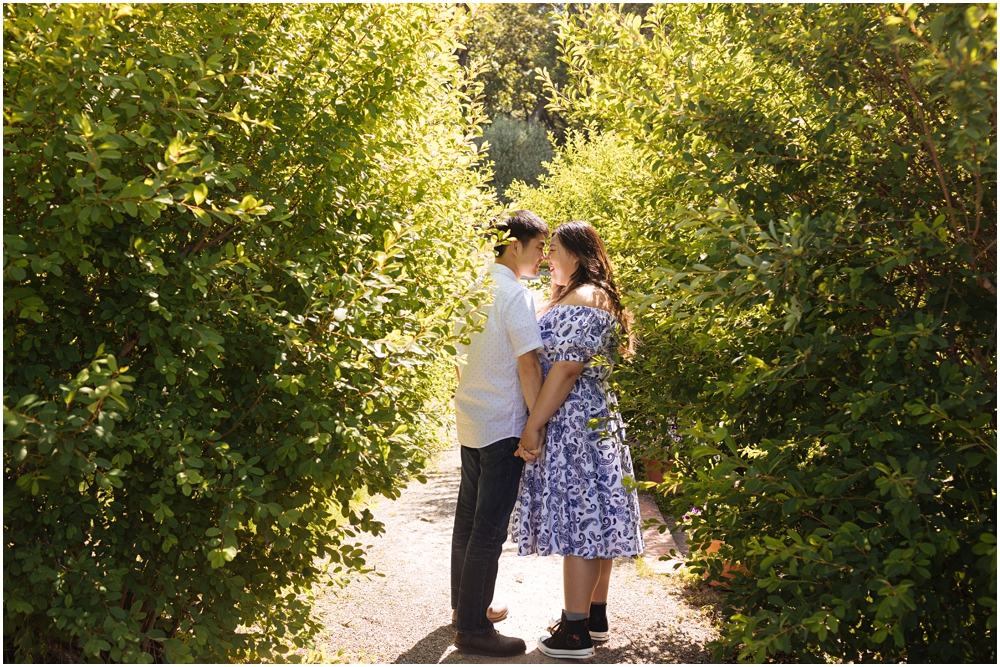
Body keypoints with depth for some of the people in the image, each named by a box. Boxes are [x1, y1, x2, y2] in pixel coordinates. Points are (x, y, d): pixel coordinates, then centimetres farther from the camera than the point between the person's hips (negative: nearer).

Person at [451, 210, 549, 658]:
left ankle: (465, 606, 31)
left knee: (468, 517, 18)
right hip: (502, 426, -9)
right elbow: (528, 366, -18)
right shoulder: (515, 294, -16)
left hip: (470, 420, 9)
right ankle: (473, 630, 0)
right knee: (489, 528, -4)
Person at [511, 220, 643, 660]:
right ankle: (596, 616, 23)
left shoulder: (580, 300, -15)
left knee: (578, 522, -7)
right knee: (591, 520, 14)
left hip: (572, 425, -11)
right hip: (594, 422, 11)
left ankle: (576, 633, -3)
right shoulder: (593, 298, 19)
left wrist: (534, 425, -20)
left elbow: (566, 369, -21)